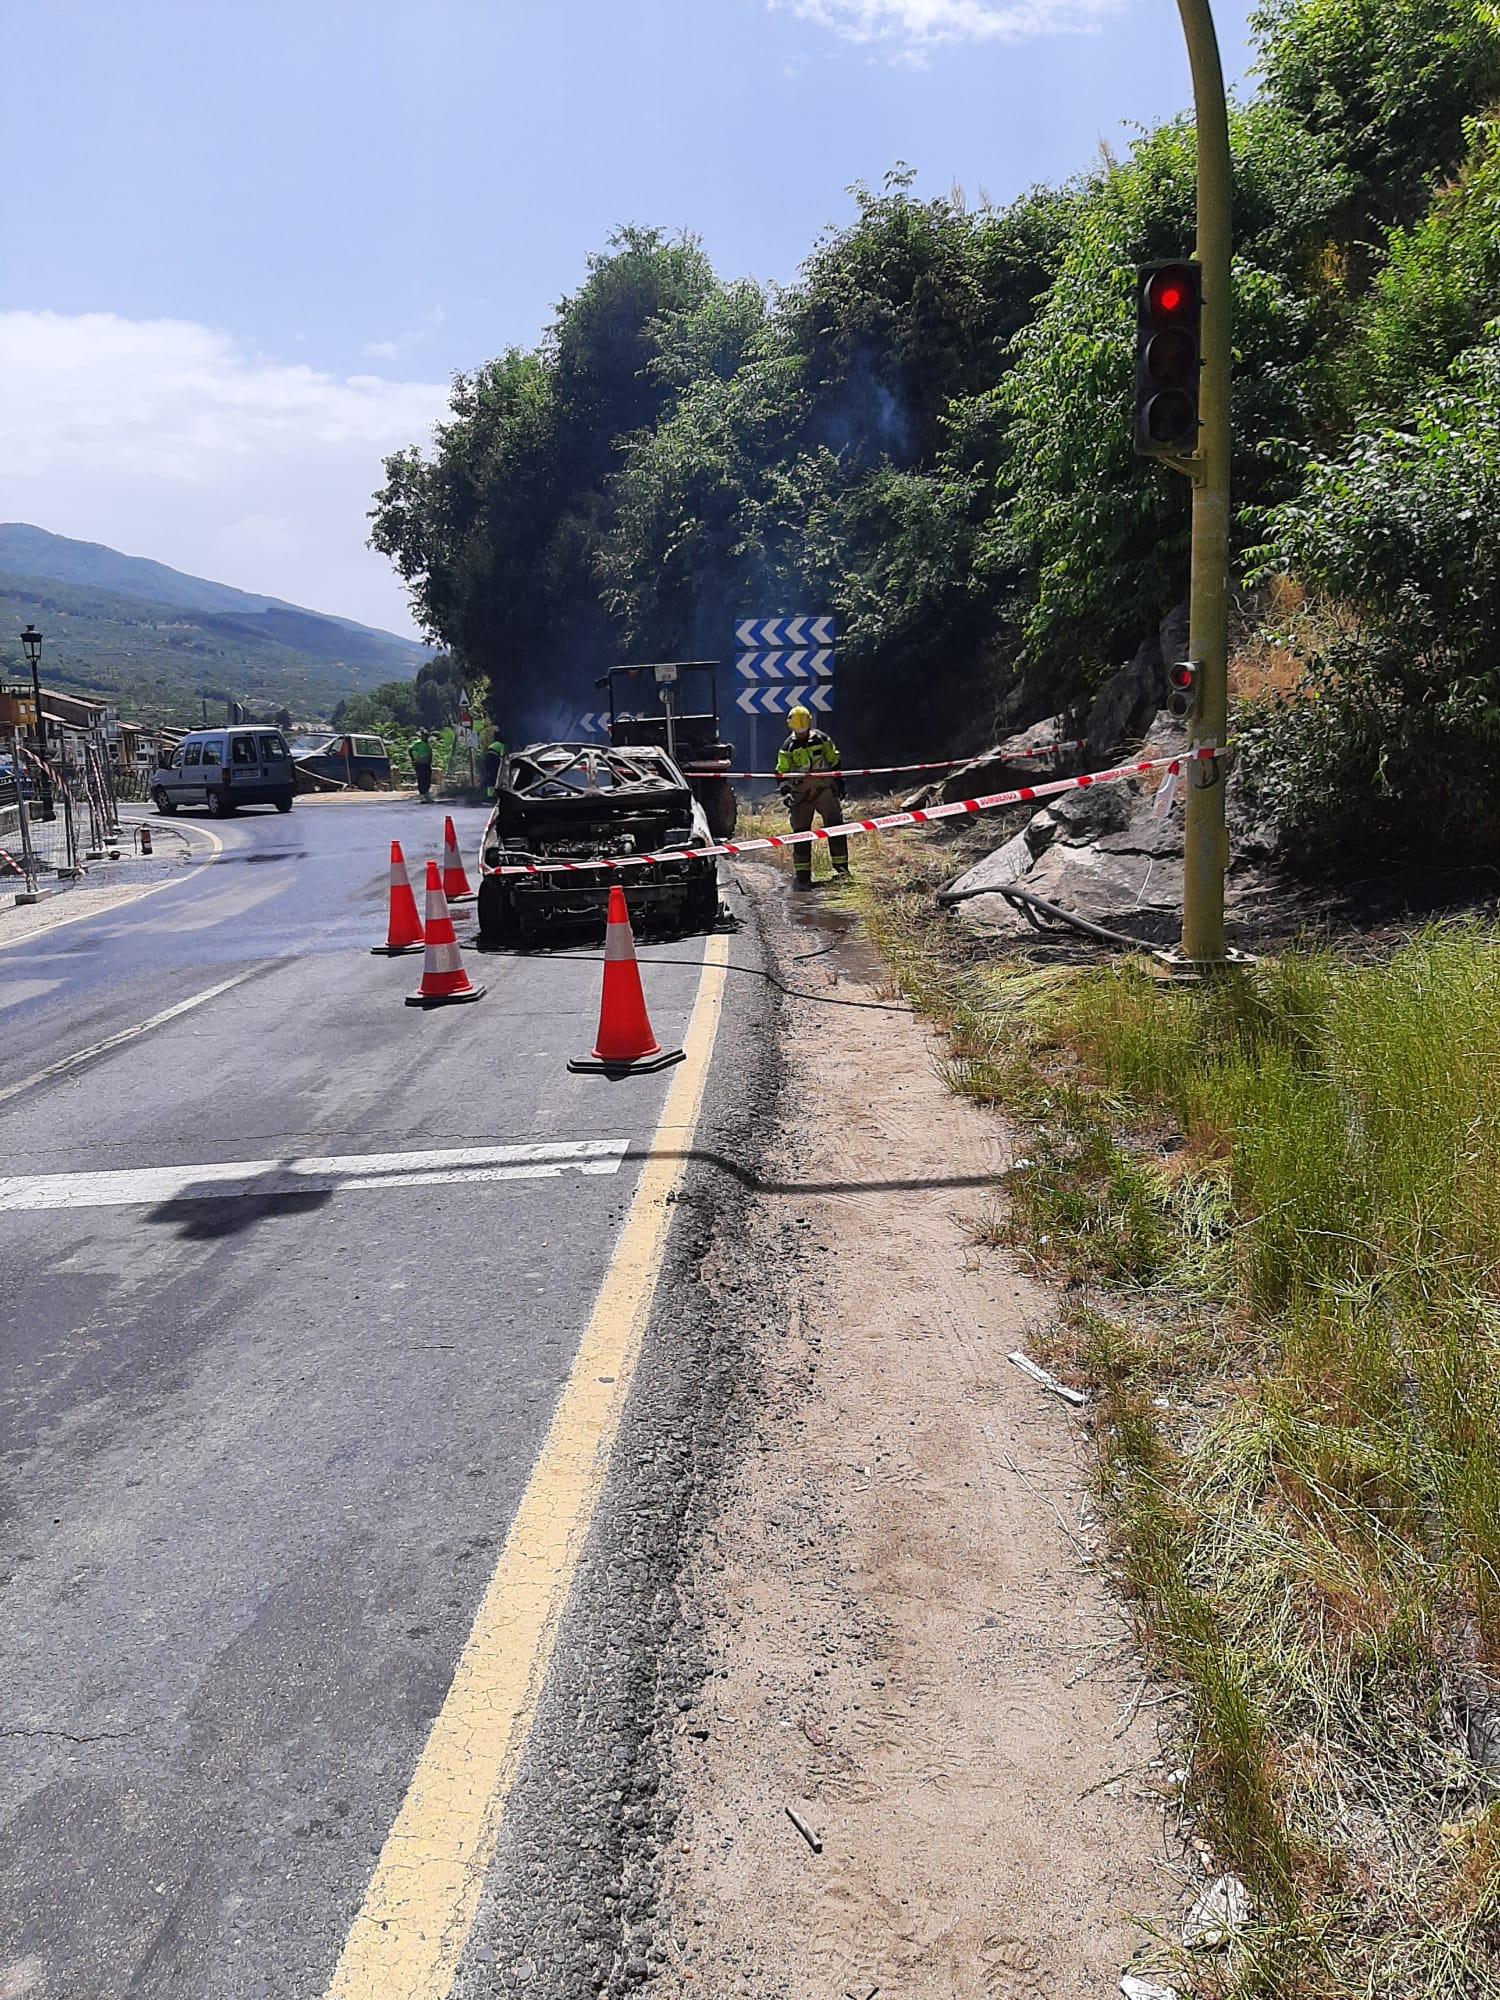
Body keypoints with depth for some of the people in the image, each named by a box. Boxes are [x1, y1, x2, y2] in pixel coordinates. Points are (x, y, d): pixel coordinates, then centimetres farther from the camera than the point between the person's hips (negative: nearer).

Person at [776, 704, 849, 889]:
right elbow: (781, 774, 4)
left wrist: (839, 784, 13)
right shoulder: (788, 747, 0)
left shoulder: (822, 739, 2)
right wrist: (786, 792, -10)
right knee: (801, 833, -3)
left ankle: (841, 867, 4)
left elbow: (834, 763, 13)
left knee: (835, 828, -4)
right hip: (801, 794, -1)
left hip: (825, 789, 1)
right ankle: (802, 874, 0)